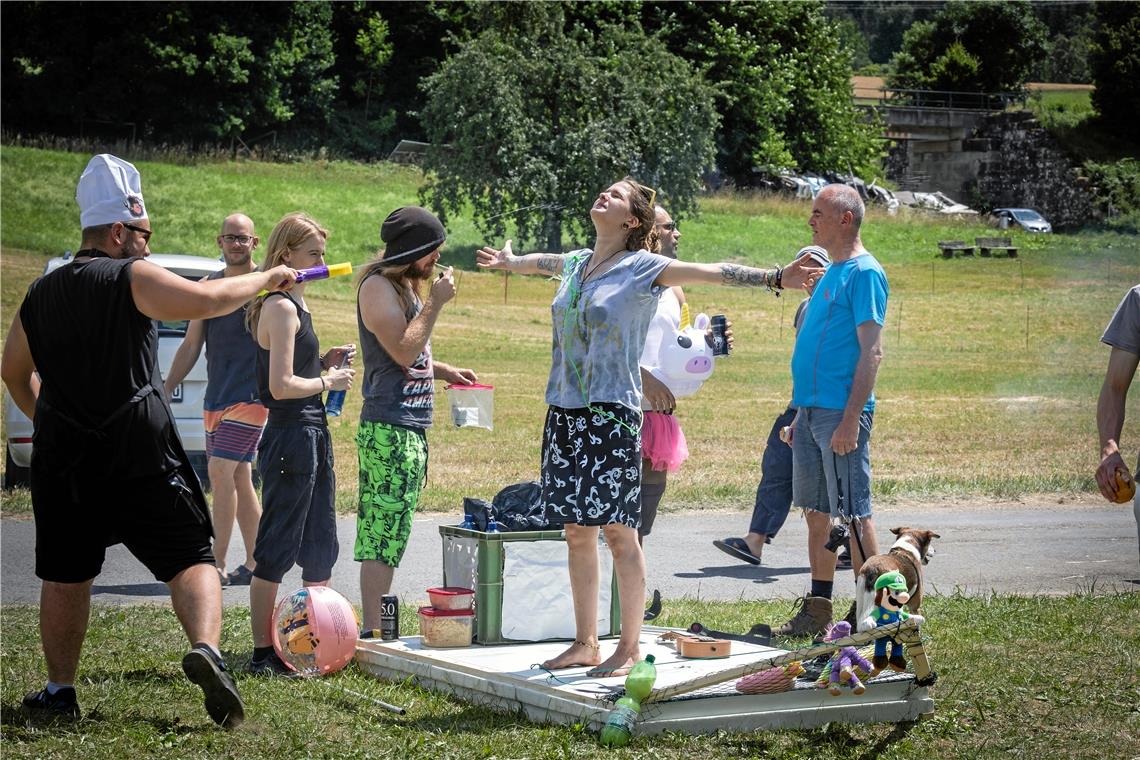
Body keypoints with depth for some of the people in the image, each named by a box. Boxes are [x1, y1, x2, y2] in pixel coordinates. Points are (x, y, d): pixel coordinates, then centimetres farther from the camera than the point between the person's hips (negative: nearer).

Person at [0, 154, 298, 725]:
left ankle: (59, 690, 16)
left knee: (65, 575, 14)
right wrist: (265, 280, -4)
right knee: (190, 557, -1)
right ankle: (205, 648, -23)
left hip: (62, 461, 5)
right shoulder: (132, 278, -7)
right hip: (141, 457, -5)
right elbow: (205, 301, -18)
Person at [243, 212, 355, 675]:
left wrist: (325, 360, 10)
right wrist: (328, 381, -9)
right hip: (290, 436, -10)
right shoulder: (281, 307, -15)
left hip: (312, 434, 10)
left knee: (319, 545, 16)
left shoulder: (294, 304, 16)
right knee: (276, 549, -4)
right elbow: (281, 385, -21)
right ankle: (263, 653, 0)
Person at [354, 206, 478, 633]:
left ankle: (377, 630, 12)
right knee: (384, 534, -13)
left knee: (387, 534, 10)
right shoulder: (378, 286, -10)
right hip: (389, 426, -10)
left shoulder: (406, 287, 21)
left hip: (412, 426, 10)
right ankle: (373, 633, -14)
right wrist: (435, 302, -13)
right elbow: (403, 351, -18)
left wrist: (445, 372, 17)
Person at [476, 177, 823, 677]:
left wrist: (773, 278, -28)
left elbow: (713, 273, -15)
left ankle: (630, 649, 1)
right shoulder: (574, 264, 14)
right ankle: (585, 643, 17)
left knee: (618, 532, -5)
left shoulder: (643, 268, -4)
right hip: (564, 412, 6)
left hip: (611, 415, -6)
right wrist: (507, 261, 59)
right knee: (577, 531, 9)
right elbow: (539, 262, 38)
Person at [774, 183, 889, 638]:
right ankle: (817, 610, 17)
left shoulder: (864, 273, -10)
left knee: (853, 514, -6)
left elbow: (871, 351, -16)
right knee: (817, 512, 11)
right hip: (811, 409, 9)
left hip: (840, 413, -9)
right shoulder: (831, 274, 18)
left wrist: (851, 420, -21)